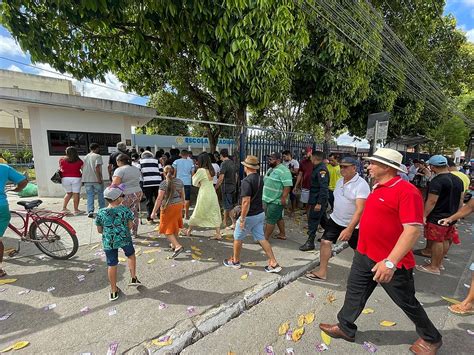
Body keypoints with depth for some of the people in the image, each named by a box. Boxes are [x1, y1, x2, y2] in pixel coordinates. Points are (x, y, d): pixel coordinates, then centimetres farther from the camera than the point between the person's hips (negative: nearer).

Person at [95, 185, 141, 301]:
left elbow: (99, 230, 3)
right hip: (125, 238, -1)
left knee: (112, 265, 14)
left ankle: (114, 291, 28)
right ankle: (133, 278, 28)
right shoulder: (125, 209, -10)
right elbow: (130, 225, -5)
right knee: (131, 255, 27)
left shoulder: (101, 213, -5)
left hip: (108, 242, 2)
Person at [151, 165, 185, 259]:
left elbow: (159, 199, -17)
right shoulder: (180, 182, 1)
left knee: (168, 229, 4)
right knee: (175, 226, 20)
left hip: (168, 207, -5)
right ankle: (174, 245, 32)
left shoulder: (163, 184, -14)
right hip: (178, 205, 6)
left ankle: (178, 246, -9)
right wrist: (182, 206, 24)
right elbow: (182, 195, 9)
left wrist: (154, 212, -11)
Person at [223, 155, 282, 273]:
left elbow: (246, 202, -27)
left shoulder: (246, 181, -22)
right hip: (260, 213, 8)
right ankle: (274, 264, 14)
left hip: (250, 216, -8)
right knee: (261, 238, 14)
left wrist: (242, 219, -20)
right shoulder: (260, 178, 5)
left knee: (238, 238, 13)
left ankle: (235, 261, 32)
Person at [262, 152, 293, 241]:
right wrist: (265, 196, 21)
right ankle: (282, 234, 34)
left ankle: (265, 238, 7)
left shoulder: (283, 170, -18)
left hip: (276, 200, -9)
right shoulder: (270, 169, 12)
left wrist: (283, 198, -26)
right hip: (268, 199, 9)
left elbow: (288, 185, -24)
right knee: (278, 217, 20)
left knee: (270, 219, -2)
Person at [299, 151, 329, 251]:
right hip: (316, 199, 10)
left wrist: (319, 203, -28)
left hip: (318, 200, -10)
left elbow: (324, 188, -26)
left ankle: (310, 243, 4)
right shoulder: (318, 168, 11)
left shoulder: (321, 169, -19)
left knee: (313, 220, -4)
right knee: (322, 218, 22)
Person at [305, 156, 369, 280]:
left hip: (353, 224, -5)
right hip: (335, 219, 6)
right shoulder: (339, 181, 3)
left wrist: (349, 229, -35)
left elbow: (359, 209, -28)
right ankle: (322, 272, 8)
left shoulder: (361, 185, -21)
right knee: (325, 242, -3)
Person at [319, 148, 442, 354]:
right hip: (364, 255, 8)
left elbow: (413, 230, -27)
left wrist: (390, 262, -31)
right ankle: (345, 328, 35)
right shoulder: (378, 188, 7)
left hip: (391, 262, -8)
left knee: (406, 302, 17)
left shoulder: (406, 191, -21)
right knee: (354, 292, 16)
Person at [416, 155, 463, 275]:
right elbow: (461, 199, 16)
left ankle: (434, 267, 11)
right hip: (451, 216, 9)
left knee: (437, 241, 1)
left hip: (437, 217, -9)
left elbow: (431, 201, -22)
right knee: (445, 240, 16)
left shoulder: (437, 181, -21)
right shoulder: (458, 180, 8)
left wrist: (424, 216, -16)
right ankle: (439, 263, 30)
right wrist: (456, 214, 24)